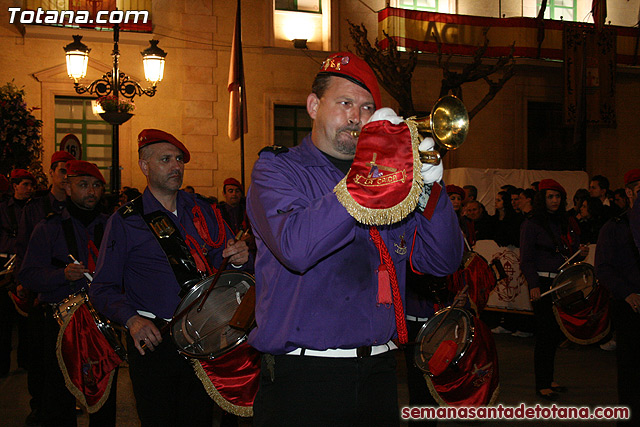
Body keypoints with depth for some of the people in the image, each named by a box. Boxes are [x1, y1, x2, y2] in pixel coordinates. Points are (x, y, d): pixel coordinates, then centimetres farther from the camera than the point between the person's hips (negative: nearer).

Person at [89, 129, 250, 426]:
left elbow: (227, 260, 15)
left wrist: (238, 259, -10)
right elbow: (103, 288, -2)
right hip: (154, 340, -3)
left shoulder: (202, 211, 10)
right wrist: (132, 319, -20)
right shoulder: (125, 221, 0)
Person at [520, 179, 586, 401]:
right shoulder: (531, 224, -3)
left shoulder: (568, 223, 15)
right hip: (543, 284, -6)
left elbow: (571, 253, 24)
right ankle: (542, 385, 3)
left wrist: (581, 253, 1)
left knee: (557, 333, 8)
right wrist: (533, 285, -20)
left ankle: (548, 379, 22)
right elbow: (526, 259, -9)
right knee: (546, 333, -5)